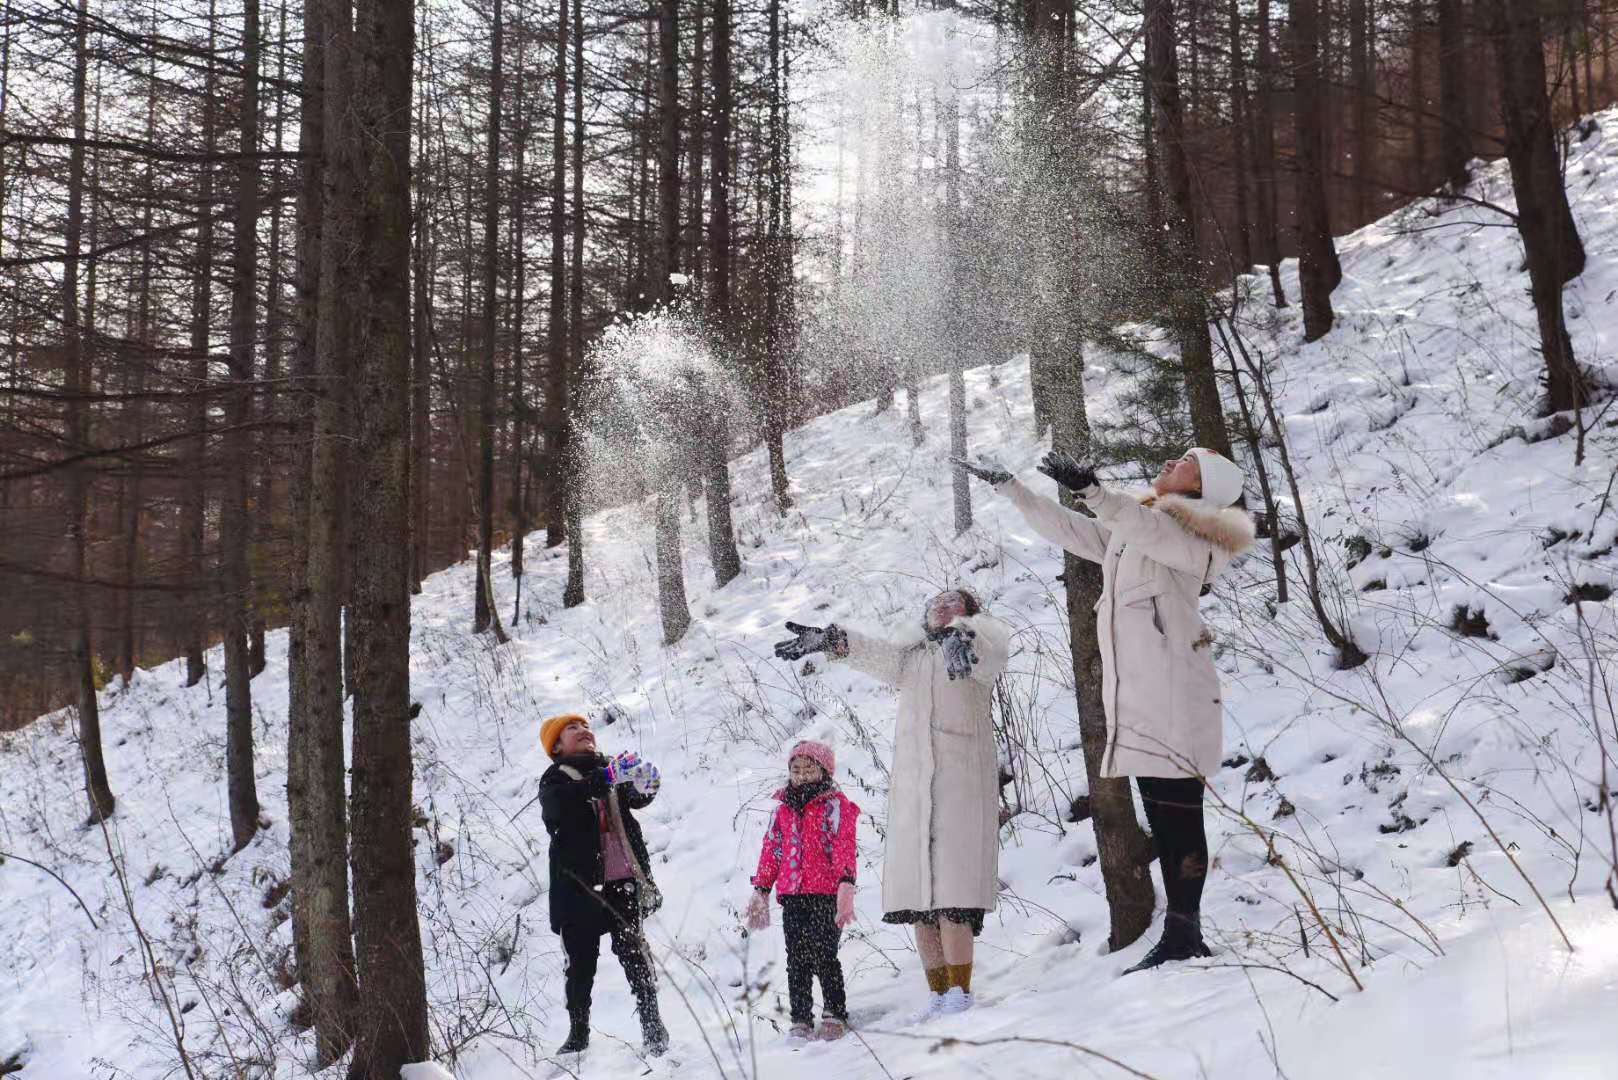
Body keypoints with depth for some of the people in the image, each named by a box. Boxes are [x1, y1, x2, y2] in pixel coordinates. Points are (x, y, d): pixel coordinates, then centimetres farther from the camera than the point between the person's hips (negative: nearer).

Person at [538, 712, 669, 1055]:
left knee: (635, 954, 0)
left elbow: (637, 799, 1)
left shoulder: (609, 768, 14)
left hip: (622, 883, 2)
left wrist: (643, 785, -25)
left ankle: (651, 1023, 7)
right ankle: (578, 1033, 13)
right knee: (581, 963, 3)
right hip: (579, 885, -2)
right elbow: (558, 804, -21)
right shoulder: (556, 779, 2)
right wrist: (605, 779, -35)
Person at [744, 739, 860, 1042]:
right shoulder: (783, 809, 18)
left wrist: (846, 883, -21)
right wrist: (761, 889, 19)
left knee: (823, 956, -8)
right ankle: (801, 1020, 9)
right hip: (792, 895, 5)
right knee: (797, 960, 4)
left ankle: (835, 1014, 4)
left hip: (826, 892, -5)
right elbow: (771, 849, 22)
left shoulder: (835, 804, 1)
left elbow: (845, 846, -9)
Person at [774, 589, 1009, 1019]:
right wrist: (831, 640, -10)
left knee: (951, 896, -15)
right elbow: (874, 652, 8)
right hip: (912, 788, 5)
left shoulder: (977, 652, 7)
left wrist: (962, 635, -38)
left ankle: (960, 993, -14)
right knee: (918, 900, 0)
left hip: (960, 781, -5)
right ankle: (938, 993, 4)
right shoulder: (910, 658, 24)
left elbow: (994, 638, -15)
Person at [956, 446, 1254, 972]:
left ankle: (1184, 934, -10)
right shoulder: (1124, 529, 23)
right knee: (1163, 814, 7)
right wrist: (1010, 487, 31)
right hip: (1134, 689, 8)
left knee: (1177, 811, -9)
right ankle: (1180, 935, 8)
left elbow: (1150, 531, -24)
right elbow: (1067, 529, 31)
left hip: (1173, 687, -8)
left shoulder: (1189, 532, -2)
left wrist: (1090, 490, -37)